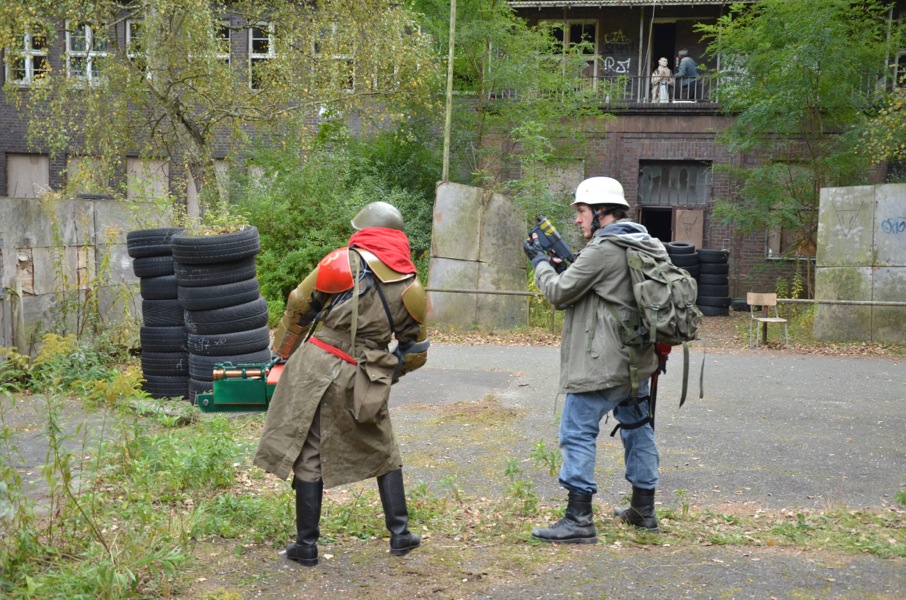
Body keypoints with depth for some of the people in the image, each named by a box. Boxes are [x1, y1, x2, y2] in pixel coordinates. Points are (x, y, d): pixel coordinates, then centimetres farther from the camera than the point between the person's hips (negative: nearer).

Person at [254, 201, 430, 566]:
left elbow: (299, 306, 1)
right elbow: (415, 352, 10)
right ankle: (400, 535, 22)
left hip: (316, 368, -2)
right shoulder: (411, 288, 4)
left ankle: (306, 546, 14)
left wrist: (283, 351, 16)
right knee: (383, 454, 20)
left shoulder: (346, 262, -4)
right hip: (363, 382, 2)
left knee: (309, 457, 6)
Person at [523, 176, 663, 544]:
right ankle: (643, 510, 27)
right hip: (636, 360, 10)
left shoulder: (602, 249, -16)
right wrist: (565, 263, 13)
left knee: (577, 434, -5)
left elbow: (558, 292, -11)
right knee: (636, 428, 17)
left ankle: (578, 520, -5)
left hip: (601, 363, -10)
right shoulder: (645, 244, 12)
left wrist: (540, 261, 5)